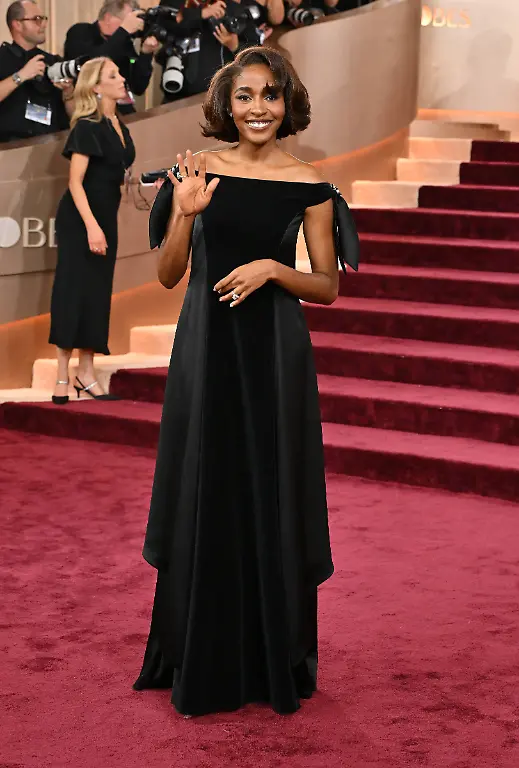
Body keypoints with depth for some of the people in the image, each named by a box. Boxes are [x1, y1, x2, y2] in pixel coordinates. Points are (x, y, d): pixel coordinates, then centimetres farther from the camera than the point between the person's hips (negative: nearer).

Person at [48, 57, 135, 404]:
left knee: (98, 294, 7)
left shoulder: (119, 126, 11)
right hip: (79, 219, -8)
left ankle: (86, 373, 13)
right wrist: (91, 226, -26)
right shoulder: (87, 127, -12)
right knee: (74, 291, -6)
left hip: (106, 217, 8)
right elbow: (76, 182, -18)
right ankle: (63, 377, -1)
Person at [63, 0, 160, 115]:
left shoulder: (124, 42, 10)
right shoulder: (80, 32, -3)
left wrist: (146, 53, -7)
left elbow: (138, 88, 6)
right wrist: (124, 31, -20)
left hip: (122, 111, 5)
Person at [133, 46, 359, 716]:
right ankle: (203, 664, 21)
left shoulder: (308, 187, -1)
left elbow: (328, 287, 3)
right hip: (206, 347, 1)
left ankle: (275, 662, 21)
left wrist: (273, 268, -14)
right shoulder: (199, 172, 1)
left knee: (272, 498, 5)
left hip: (275, 355, -1)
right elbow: (168, 275, 2)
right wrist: (185, 213, -13)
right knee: (204, 498, 6)